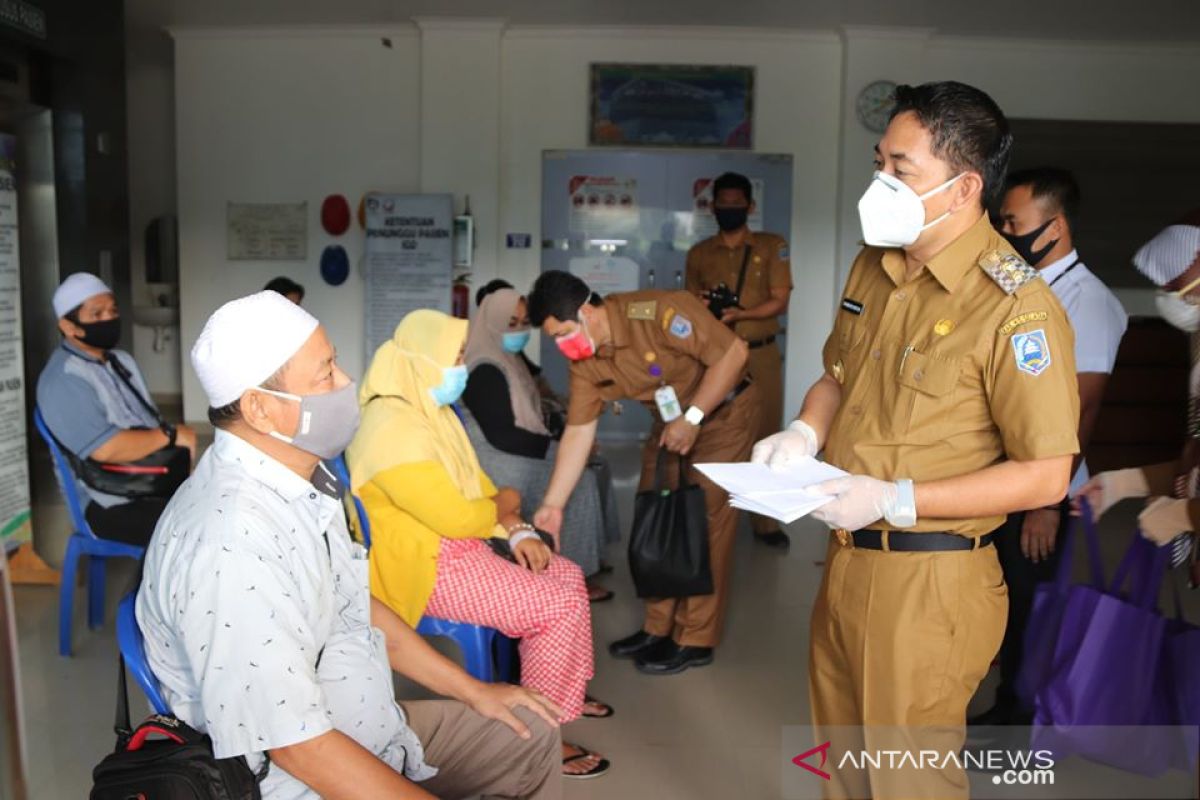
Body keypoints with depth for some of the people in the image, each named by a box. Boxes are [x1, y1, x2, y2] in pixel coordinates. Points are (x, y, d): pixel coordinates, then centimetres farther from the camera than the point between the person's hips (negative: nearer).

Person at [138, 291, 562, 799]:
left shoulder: (299, 477, 1)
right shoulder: (233, 542, -30)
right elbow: (300, 748, -27)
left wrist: (473, 690, 12)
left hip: (375, 731, 9)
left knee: (532, 738, 15)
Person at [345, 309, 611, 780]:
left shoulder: (429, 411, 8)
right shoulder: (393, 430, -25)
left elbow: (474, 478, 13)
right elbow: (455, 517, -26)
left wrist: (517, 531, -1)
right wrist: (502, 508, -5)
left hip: (463, 546, 10)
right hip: (428, 567, -10)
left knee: (567, 577, 10)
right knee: (563, 607, -15)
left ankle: (563, 694, 26)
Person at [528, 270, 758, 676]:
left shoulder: (658, 312, -32)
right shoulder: (584, 359, -10)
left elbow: (733, 352, -29)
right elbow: (578, 432, -6)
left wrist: (692, 418, -28)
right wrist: (552, 504, -10)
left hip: (722, 412, -7)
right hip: (671, 422, 7)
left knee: (705, 522, -6)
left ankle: (697, 640, 5)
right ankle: (659, 627, 21)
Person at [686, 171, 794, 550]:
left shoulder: (773, 246, 4)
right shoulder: (699, 253, 11)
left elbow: (780, 301, -3)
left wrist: (740, 313, -19)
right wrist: (704, 307, -9)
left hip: (761, 356, -1)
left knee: (763, 437, -1)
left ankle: (765, 522, 9)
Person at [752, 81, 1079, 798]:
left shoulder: (1017, 305, -19)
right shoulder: (873, 267, 5)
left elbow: (1045, 476, -17)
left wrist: (894, 499, -22)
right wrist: (803, 433, -2)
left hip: (929, 583, -7)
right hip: (845, 560, 7)